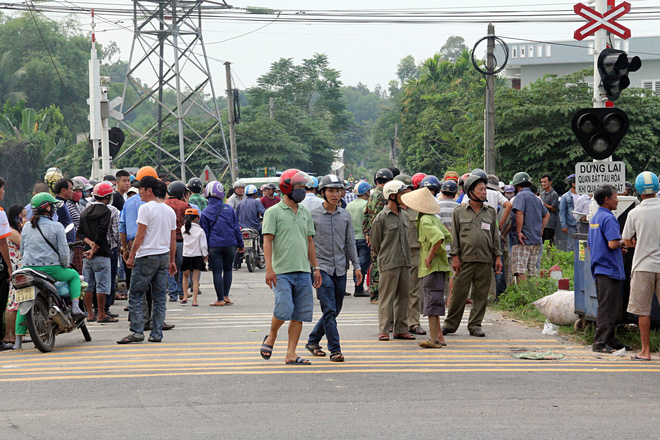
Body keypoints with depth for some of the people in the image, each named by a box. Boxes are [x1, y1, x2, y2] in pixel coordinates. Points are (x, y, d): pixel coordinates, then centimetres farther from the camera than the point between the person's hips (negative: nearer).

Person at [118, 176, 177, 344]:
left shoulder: (146, 208, -10)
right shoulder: (170, 211, 11)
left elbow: (140, 236, -12)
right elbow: (173, 240, 13)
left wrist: (131, 256, -6)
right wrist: (171, 261, 20)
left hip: (147, 256, -7)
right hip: (164, 256, 7)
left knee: (135, 295, -1)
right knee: (160, 297, 8)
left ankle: (137, 332, -7)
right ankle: (156, 334, 7)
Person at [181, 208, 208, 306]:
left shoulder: (183, 229, -4)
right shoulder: (200, 230, -9)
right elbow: (203, 245, -8)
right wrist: (206, 255, 4)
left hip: (186, 256, 2)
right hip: (197, 256, -2)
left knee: (185, 276, 22)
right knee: (195, 279, 2)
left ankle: (185, 296, 15)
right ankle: (194, 300, -3)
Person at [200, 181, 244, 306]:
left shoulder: (205, 212, -3)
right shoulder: (229, 209, 1)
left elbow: (205, 233, -1)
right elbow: (236, 228, 6)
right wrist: (240, 244, 15)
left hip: (214, 246, -2)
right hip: (230, 244, 2)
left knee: (217, 272, 1)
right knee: (227, 270, 16)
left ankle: (220, 299, 1)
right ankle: (226, 296, 14)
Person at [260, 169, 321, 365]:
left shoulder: (306, 213, 16)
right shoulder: (274, 212, -2)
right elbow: (267, 241, -7)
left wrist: (316, 268, 16)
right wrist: (269, 268, -16)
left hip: (303, 272, 6)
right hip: (281, 271, -6)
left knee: (300, 314, 2)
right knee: (284, 309, -15)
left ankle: (291, 354, 7)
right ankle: (271, 337, 14)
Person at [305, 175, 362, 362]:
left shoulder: (345, 215, 9)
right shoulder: (313, 216, -2)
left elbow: (350, 243, 14)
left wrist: (356, 266, 8)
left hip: (340, 269, 5)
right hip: (322, 268, -5)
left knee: (335, 311, 10)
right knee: (329, 310, -12)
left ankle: (313, 340, 27)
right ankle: (335, 349, -11)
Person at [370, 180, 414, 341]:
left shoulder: (404, 215, 13)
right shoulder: (381, 217, -7)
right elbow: (375, 241, -1)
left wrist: (406, 257, 16)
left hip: (405, 262, 6)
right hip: (388, 264, -6)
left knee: (403, 296, 8)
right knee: (387, 297, -5)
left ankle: (401, 329, 15)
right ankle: (384, 330, 0)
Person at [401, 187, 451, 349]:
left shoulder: (425, 221, -15)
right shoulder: (434, 219, 15)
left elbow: (439, 237, -29)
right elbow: (448, 236, 21)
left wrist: (430, 255, -20)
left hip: (432, 265, -10)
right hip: (439, 265, 10)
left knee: (432, 301, -9)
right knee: (432, 301, 16)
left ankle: (434, 339, -10)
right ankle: (439, 336, 19)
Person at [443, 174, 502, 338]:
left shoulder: (491, 212, 13)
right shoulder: (459, 212, 6)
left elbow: (495, 236, 16)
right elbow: (454, 236, 5)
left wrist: (498, 257, 10)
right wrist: (455, 256, -2)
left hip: (485, 261, 2)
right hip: (465, 259, -2)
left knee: (481, 295, 3)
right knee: (459, 293, -2)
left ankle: (475, 325, 12)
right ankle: (450, 324, 8)